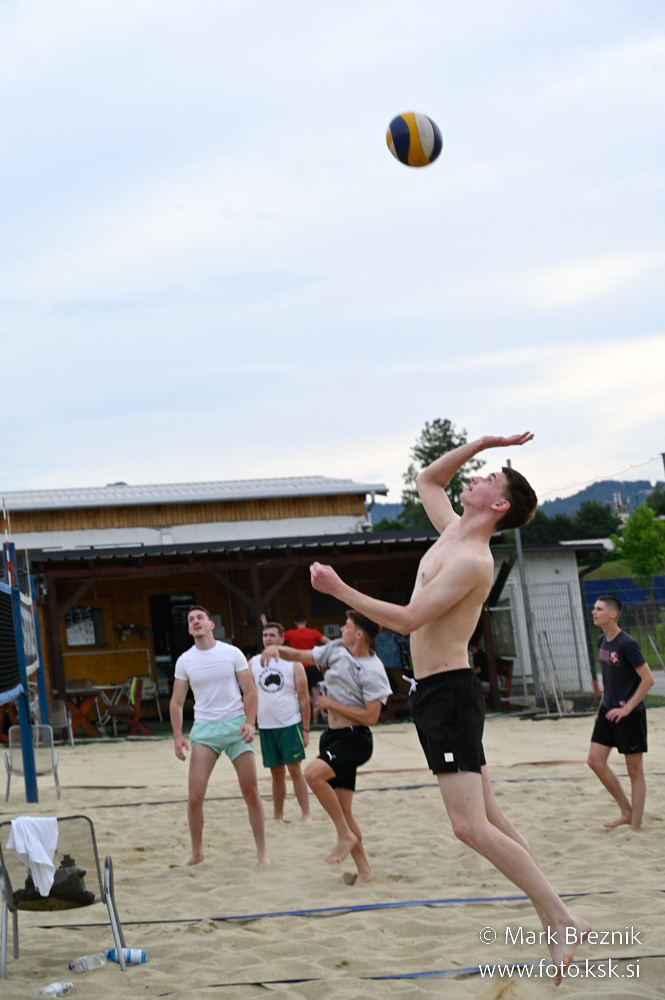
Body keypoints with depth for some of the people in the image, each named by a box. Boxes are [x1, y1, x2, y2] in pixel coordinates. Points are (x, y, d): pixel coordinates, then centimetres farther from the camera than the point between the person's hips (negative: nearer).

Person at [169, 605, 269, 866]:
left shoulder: (232, 653, 0)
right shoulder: (184, 661, 4)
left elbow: (250, 692, 2)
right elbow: (177, 702, 8)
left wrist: (249, 722, -13)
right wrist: (178, 736, -3)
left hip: (235, 725, -1)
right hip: (204, 728, 1)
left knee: (251, 792, 0)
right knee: (195, 796, -8)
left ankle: (262, 852, 11)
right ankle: (196, 852, 9)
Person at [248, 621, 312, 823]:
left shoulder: (293, 663, -1)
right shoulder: (253, 663, 7)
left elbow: (304, 697, -1)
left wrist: (305, 729, -4)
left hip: (290, 724, -3)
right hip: (266, 726, 3)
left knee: (295, 770, -6)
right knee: (277, 774, 9)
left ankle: (306, 814, -4)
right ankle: (277, 815, 17)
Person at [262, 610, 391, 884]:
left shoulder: (373, 671, -16)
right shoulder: (336, 650, 5)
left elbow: (370, 717, -20)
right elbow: (301, 656, 15)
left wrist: (332, 704, -13)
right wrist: (277, 649, -5)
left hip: (353, 739, -8)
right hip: (333, 736, 8)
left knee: (313, 774, -30)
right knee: (342, 811, 7)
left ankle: (345, 836, -16)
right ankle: (363, 870, 14)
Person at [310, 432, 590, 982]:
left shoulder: (471, 561, -17)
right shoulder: (454, 531, 11)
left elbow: (407, 619, -21)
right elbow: (427, 480, 27)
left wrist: (340, 590, -18)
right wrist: (480, 443, 16)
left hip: (450, 694, -10)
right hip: (436, 693, 10)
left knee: (472, 828, -16)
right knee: (490, 821, 9)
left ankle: (564, 921, -13)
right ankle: (556, 922, 11)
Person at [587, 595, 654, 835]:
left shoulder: (627, 644, -18)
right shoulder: (602, 641, 7)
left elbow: (648, 679, -19)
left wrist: (626, 708, -20)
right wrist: (603, 706, 16)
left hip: (629, 714, -8)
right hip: (609, 711, 8)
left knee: (634, 770, 1)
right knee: (595, 760, 4)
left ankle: (635, 825, 8)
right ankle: (626, 812, 17)